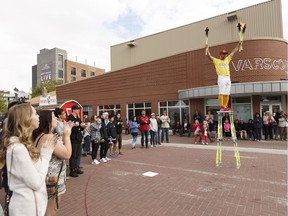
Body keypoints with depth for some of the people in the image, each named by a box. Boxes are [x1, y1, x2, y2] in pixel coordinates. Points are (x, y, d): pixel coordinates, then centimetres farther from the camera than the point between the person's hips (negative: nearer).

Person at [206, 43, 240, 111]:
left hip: (228, 78, 6)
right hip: (221, 78, -6)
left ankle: (225, 106, 6)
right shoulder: (216, 61, 7)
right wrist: (207, 49, -11)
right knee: (221, 93, -9)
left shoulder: (227, 59, 22)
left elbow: (233, 52, 27)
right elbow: (209, 56, -3)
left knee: (227, 93, 3)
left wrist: (238, 44, 28)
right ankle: (221, 106, -9)